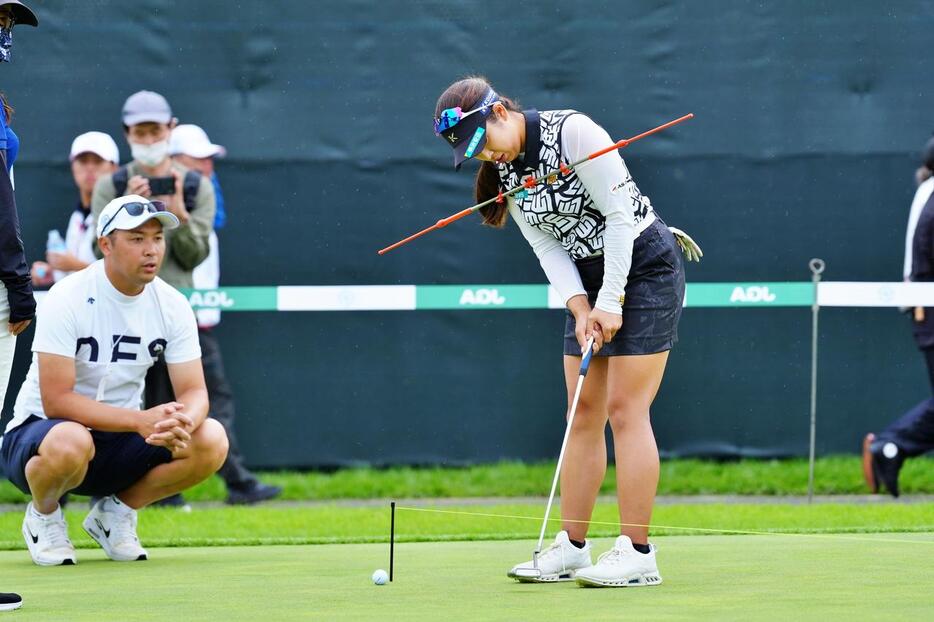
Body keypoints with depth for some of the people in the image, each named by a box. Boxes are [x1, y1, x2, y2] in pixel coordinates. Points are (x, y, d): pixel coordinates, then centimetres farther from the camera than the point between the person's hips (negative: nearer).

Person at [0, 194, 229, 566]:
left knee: (211, 441, -20)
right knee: (70, 442, -41)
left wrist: (183, 423, -31)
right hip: (40, 431, -5)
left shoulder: (172, 305, -4)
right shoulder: (68, 299, -20)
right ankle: (43, 516, -4)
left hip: (119, 444, 5)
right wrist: (140, 420, -35)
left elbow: (194, 391, -5)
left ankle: (116, 511, 5)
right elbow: (56, 400, -25)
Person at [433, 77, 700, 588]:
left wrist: (610, 302, -20)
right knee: (583, 415, 5)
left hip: (642, 265, -7)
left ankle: (636, 553, -10)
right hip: (587, 282, 7)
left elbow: (620, 217, -21)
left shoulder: (574, 133, -21)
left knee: (625, 410, -11)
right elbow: (547, 246, 0)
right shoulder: (504, 171, 1)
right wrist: (580, 308, -14)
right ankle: (572, 548, 8)